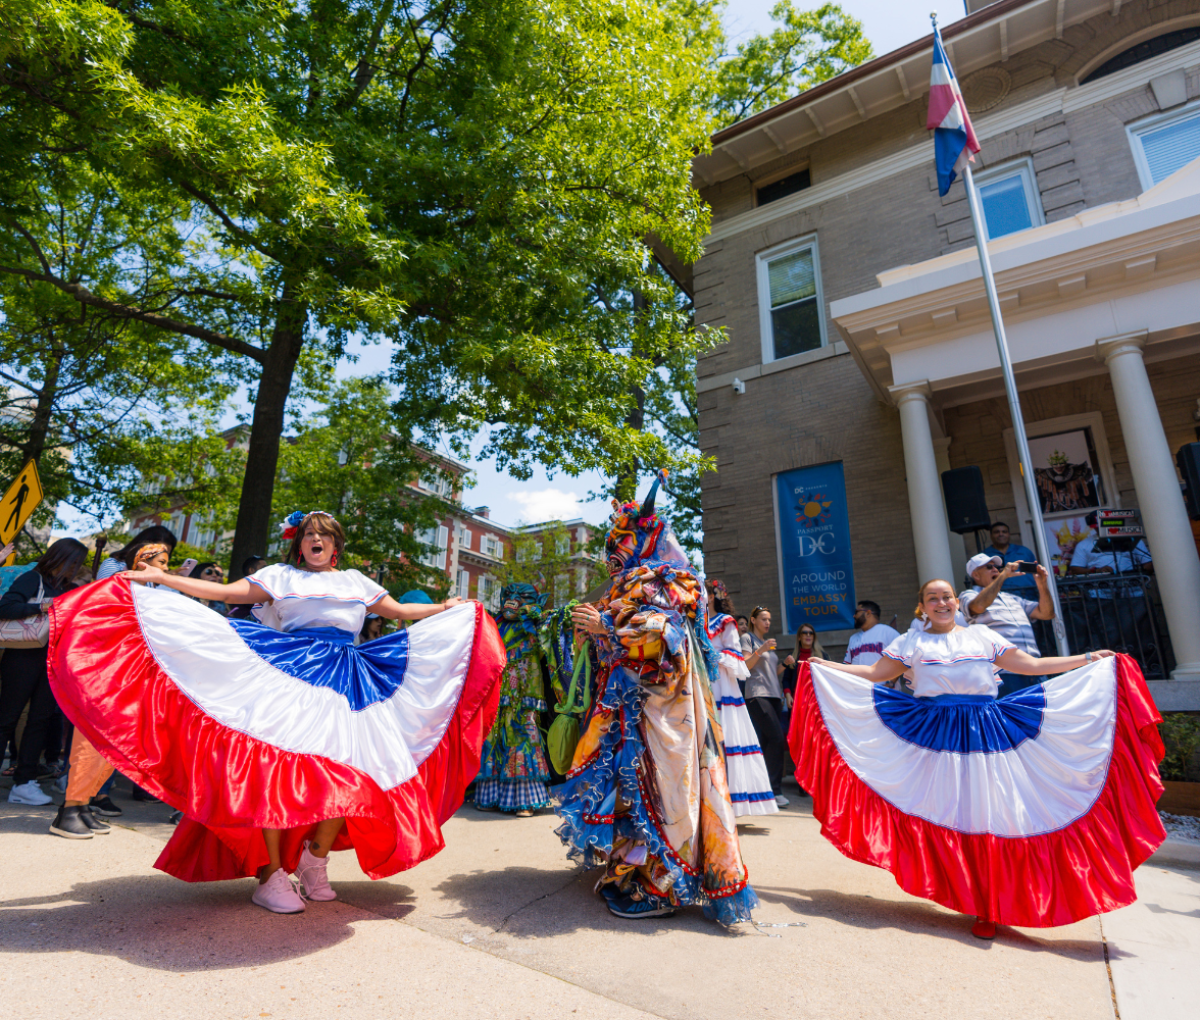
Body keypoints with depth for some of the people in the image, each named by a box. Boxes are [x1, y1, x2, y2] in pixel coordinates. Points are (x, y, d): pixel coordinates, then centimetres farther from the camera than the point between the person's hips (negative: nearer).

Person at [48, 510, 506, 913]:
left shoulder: (356, 582, 22)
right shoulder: (279, 576, 15)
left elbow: (400, 611, 27)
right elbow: (223, 592, 8)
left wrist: (448, 609, 22)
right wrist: (160, 579, 2)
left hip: (348, 683, 3)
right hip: (288, 676, -3)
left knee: (350, 773, -7)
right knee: (278, 760, -15)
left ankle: (316, 859, 13)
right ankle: (271, 873, -2)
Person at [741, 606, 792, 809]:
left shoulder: (768, 642, 25)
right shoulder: (748, 638, 2)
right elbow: (745, 666, -8)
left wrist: (785, 663, 7)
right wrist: (760, 650, -19)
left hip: (774, 695, 7)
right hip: (757, 695, -7)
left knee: (767, 742, 3)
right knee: (777, 739, -17)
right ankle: (775, 790, -13)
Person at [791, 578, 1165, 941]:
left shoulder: (982, 636, 15)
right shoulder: (911, 642, 11)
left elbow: (1030, 665, 16)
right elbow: (875, 674, 10)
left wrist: (1087, 659, 13)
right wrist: (826, 666, 5)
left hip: (984, 732, 1)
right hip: (933, 735, -1)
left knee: (986, 810, -3)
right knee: (944, 811, -2)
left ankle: (987, 907, 6)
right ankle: (972, 900, 12)